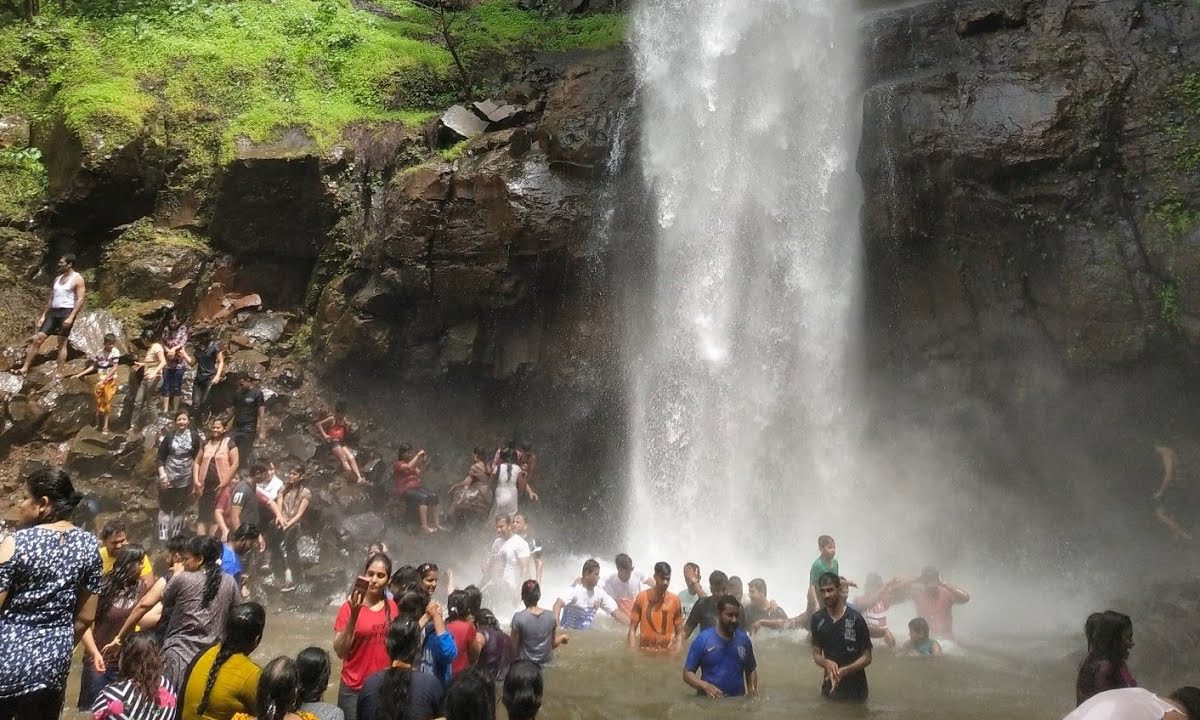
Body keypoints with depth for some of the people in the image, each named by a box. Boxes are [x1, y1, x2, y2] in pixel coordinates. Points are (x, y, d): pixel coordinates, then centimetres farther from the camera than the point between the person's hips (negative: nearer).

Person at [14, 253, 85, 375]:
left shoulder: (77, 279, -5)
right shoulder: (57, 278, 19)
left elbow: (80, 300, -13)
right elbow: (52, 298, 21)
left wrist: (71, 317, -21)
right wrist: (44, 315, 15)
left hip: (66, 312, -7)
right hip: (54, 312, 7)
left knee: (62, 343, -5)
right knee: (37, 339, -1)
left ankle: (59, 373, -1)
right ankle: (25, 368, 1)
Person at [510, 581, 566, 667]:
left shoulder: (518, 618, -24)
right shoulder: (550, 615, -16)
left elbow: (514, 645, -14)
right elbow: (554, 643, -4)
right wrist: (562, 638, 17)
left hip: (525, 660, -2)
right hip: (546, 660, 2)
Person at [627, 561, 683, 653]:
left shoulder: (674, 600, -2)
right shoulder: (642, 597, -4)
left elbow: (679, 632, 4)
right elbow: (632, 628, -1)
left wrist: (677, 651, -11)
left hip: (666, 652, 1)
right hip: (644, 651, -1)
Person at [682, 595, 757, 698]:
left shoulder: (744, 639, 7)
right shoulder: (703, 639, -3)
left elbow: (751, 670, 19)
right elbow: (687, 673, -2)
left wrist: (753, 690, 2)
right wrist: (705, 686, -18)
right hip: (709, 700, -3)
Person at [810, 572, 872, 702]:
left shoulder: (855, 618, -14)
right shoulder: (817, 619, -2)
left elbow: (867, 657, -9)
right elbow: (816, 654, 4)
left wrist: (844, 671, -24)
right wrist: (827, 663, -19)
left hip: (855, 688, -3)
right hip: (830, 686, 3)